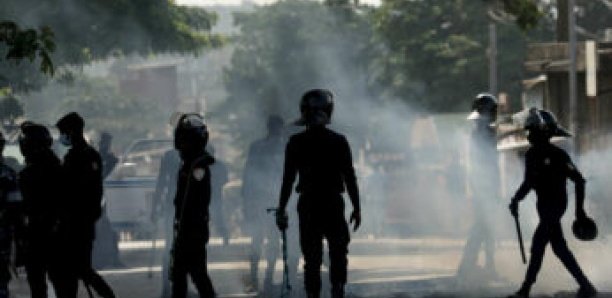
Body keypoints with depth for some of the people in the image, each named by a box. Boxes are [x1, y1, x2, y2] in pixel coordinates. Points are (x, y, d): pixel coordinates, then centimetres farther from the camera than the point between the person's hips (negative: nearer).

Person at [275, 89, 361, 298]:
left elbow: (288, 179, -3)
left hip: (308, 206, 0)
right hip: (334, 205, 0)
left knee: (312, 259, 5)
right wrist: (357, 208, 5)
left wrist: (281, 210, 3)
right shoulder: (338, 141, -4)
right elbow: (350, 178, -2)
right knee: (338, 254, 12)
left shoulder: (296, 143, -4)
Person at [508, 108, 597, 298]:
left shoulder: (558, 156, -12)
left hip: (555, 206, -8)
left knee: (537, 246, -8)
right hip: (544, 207, 8)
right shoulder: (532, 155, 8)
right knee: (559, 248, 10)